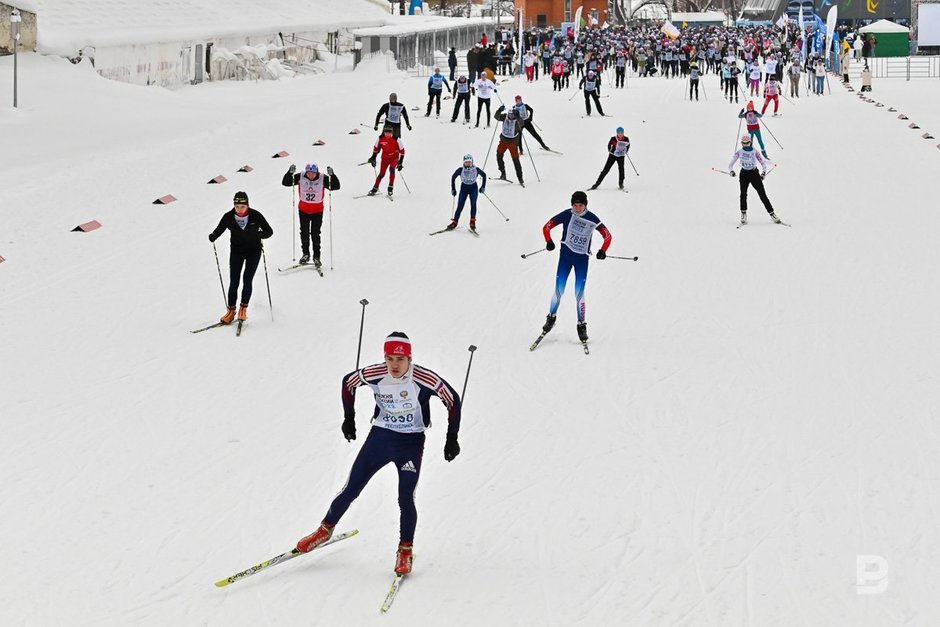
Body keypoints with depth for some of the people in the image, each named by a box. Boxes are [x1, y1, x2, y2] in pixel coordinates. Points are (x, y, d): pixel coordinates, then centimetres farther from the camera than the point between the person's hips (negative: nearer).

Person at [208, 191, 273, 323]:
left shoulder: (255, 215, -17)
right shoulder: (228, 217, -14)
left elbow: (269, 231, -12)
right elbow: (219, 229, -2)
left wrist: (260, 235, -34)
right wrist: (213, 236, -24)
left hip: (254, 251, -1)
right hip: (236, 252, 1)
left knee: (247, 280, -10)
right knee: (234, 282, -1)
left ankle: (243, 309, 5)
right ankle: (231, 311, 10)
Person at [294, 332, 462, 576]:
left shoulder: (425, 379, -22)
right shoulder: (374, 374, -15)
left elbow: (453, 400, -8)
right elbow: (348, 382, 6)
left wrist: (452, 437, -9)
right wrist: (349, 417, 9)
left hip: (411, 444, -2)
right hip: (380, 437, 2)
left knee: (406, 499, -9)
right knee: (351, 489, 3)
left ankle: (405, 551, 10)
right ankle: (325, 529, 25)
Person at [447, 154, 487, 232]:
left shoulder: (476, 170, -17)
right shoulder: (460, 170, -18)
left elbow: (484, 175, 2)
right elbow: (453, 177, -1)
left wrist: (483, 187, 1)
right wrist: (453, 189, 0)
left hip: (473, 188, 0)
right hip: (464, 188, 0)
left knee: (473, 204, -18)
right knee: (460, 206, -3)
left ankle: (472, 222, -15)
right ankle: (454, 222, 7)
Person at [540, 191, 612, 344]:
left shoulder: (592, 219, -6)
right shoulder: (566, 215, -7)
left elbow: (608, 236, 2)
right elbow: (546, 227, -1)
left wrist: (603, 251, -14)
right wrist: (549, 241, -18)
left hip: (582, 258, 0)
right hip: (565, 256, 0)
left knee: (579, 294, -3)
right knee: (558, 291, -2)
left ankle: (581, 325, 7)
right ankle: (551, 317, 19)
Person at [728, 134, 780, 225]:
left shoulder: (755, 152, -7)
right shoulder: (739, 152, -4)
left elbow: (763, 163, -4)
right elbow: (731, 165, -3)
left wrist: (763, 173, -21)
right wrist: (731, 171, -23)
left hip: (754, 174, -1)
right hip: (744, 174, 1)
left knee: (762, 194, -4)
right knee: (743, 194, -16)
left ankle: (771, 214, 3)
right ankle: (743, 214, -4)